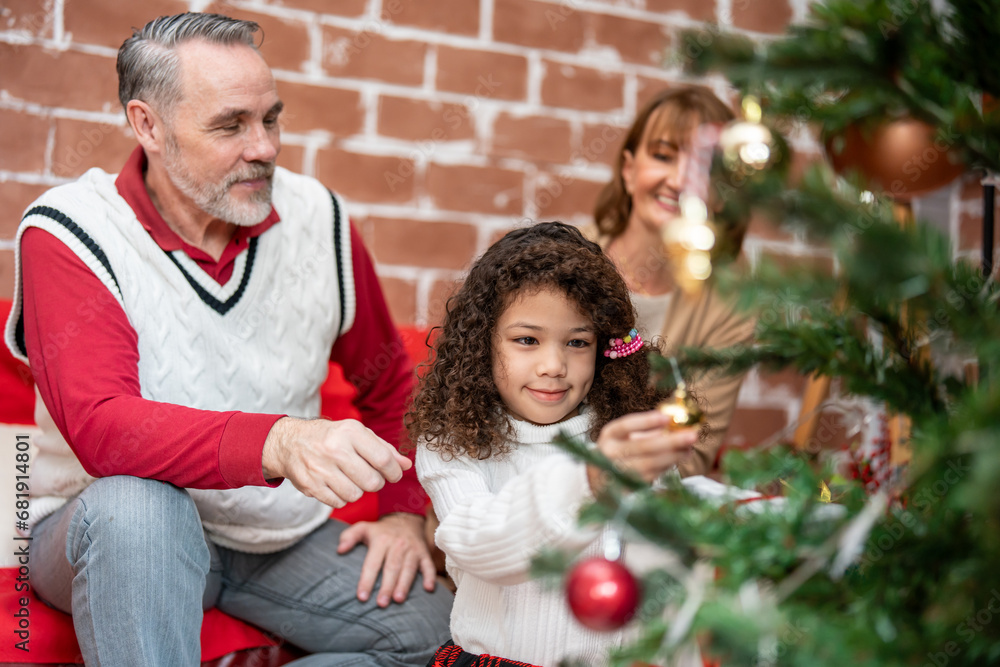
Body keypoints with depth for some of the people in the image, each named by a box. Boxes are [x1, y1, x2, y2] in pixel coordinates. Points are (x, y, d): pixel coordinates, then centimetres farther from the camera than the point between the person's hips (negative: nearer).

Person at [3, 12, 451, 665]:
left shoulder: (316, 218, -1)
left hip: (283, 533, 5)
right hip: (112, 534, -4)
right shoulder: (69, 233, -14)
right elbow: (100, 427, -30)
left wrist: (406, 510, 1)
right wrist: (279, 444, -45)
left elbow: (389, 381, 13)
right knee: (137, 502, -38)